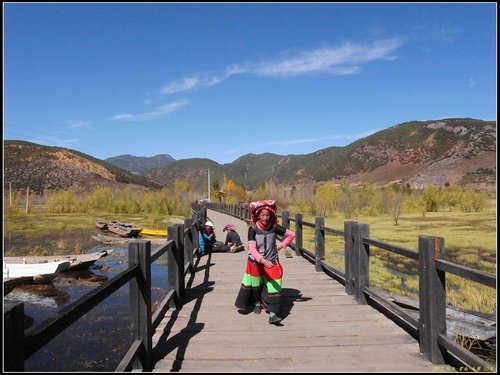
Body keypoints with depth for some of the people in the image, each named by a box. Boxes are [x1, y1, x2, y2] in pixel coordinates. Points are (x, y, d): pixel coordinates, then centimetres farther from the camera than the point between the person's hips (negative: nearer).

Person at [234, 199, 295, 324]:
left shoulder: (274, 227, -13)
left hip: (271, 262, 0)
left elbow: (291, 234, -1)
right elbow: (252, 249, -26)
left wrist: (281, 246, -7)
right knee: (255, 285, 18)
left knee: (274, 287, -11)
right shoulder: (253, 229, -17)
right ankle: (257, 303, 47)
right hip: (255, 262, 0)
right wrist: (263, 260, -41)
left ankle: (272, 314, -6)